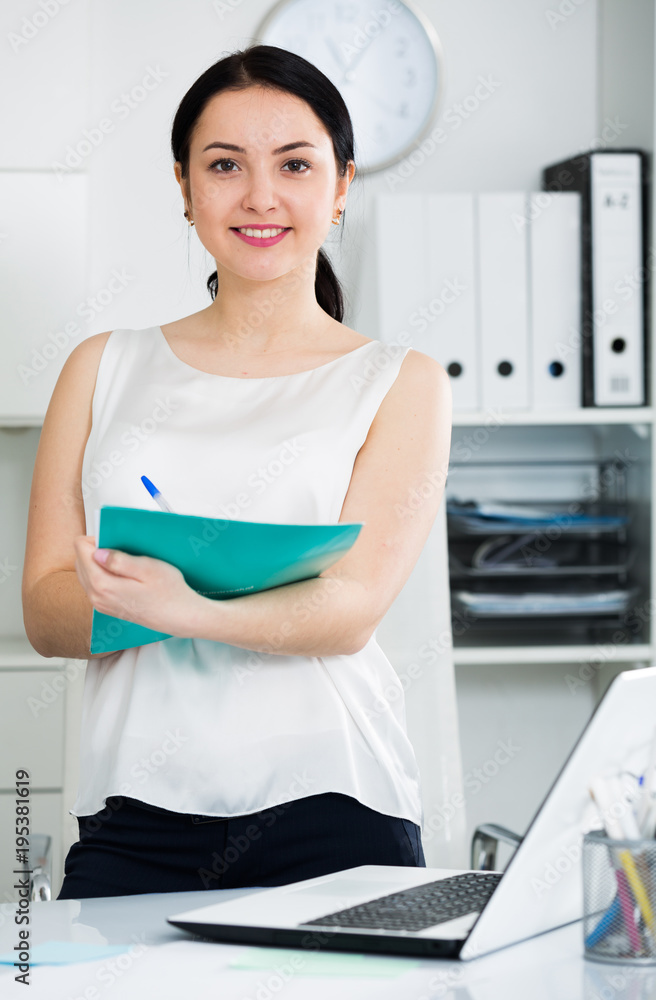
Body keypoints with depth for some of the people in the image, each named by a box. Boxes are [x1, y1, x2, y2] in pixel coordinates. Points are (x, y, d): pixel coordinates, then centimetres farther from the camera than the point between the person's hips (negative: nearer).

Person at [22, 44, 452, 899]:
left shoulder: (400, 385, 8)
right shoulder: (106, 369, 15)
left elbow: (352, 609, -6)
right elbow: (46, 610, 8)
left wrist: (188, 608, -24)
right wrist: (127, 596, -14)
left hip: (328, 815, -1)